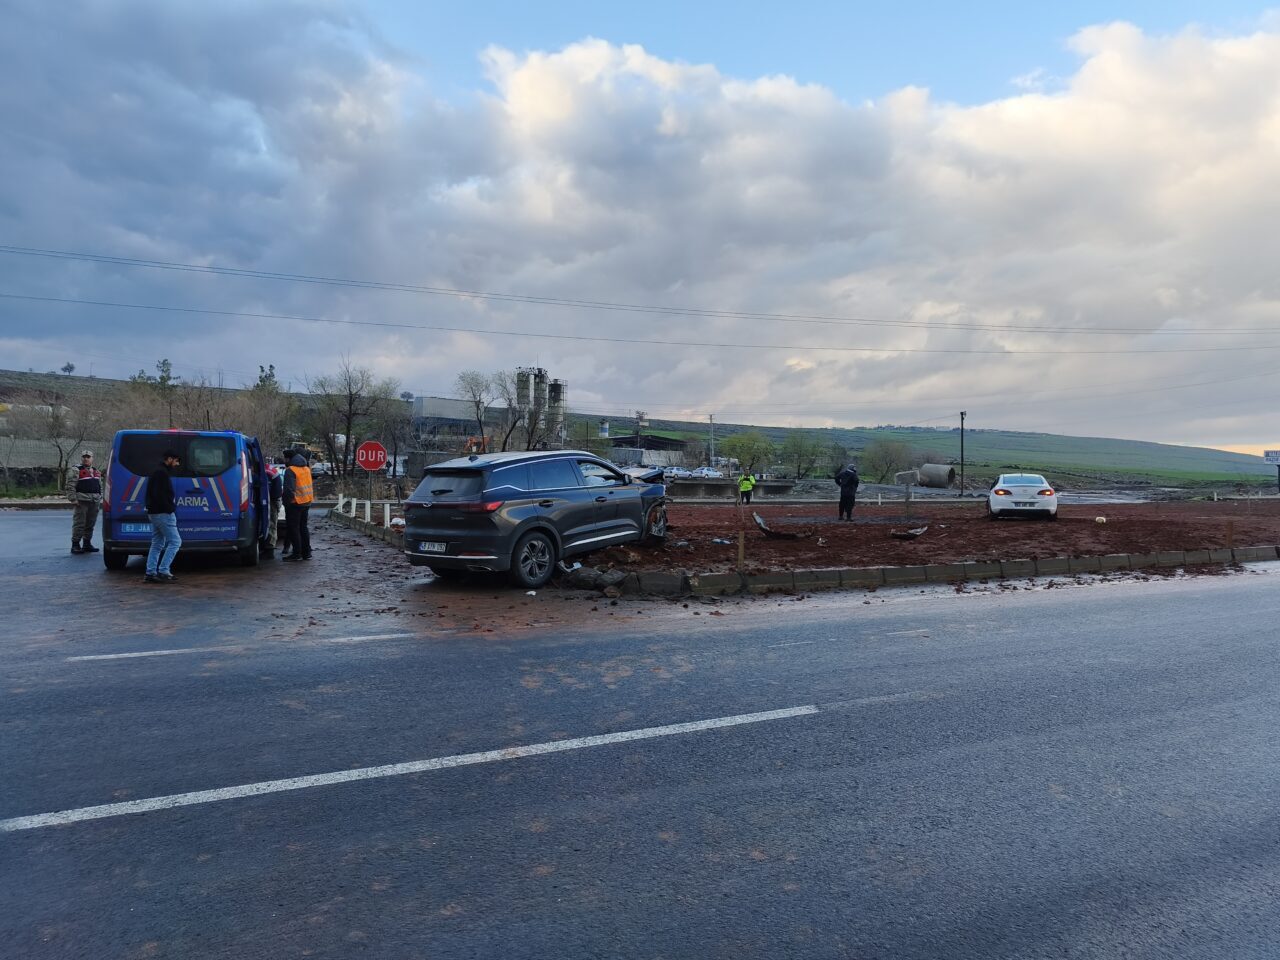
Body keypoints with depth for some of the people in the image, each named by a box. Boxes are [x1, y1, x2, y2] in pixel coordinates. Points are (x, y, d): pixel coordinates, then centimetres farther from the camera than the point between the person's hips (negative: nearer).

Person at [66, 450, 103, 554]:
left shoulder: (96, 471, 19)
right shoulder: (75, 471, -2)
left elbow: (100, 486, 24)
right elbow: (70, 486, -9)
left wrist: (100, 499, 18)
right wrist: (73, 499, -15)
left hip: (94, 502, 6)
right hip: (82, 502, -6)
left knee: (90, 524, 11)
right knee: (79, 524, -7)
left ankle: (87, 543, 19)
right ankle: (75, 545, -2)